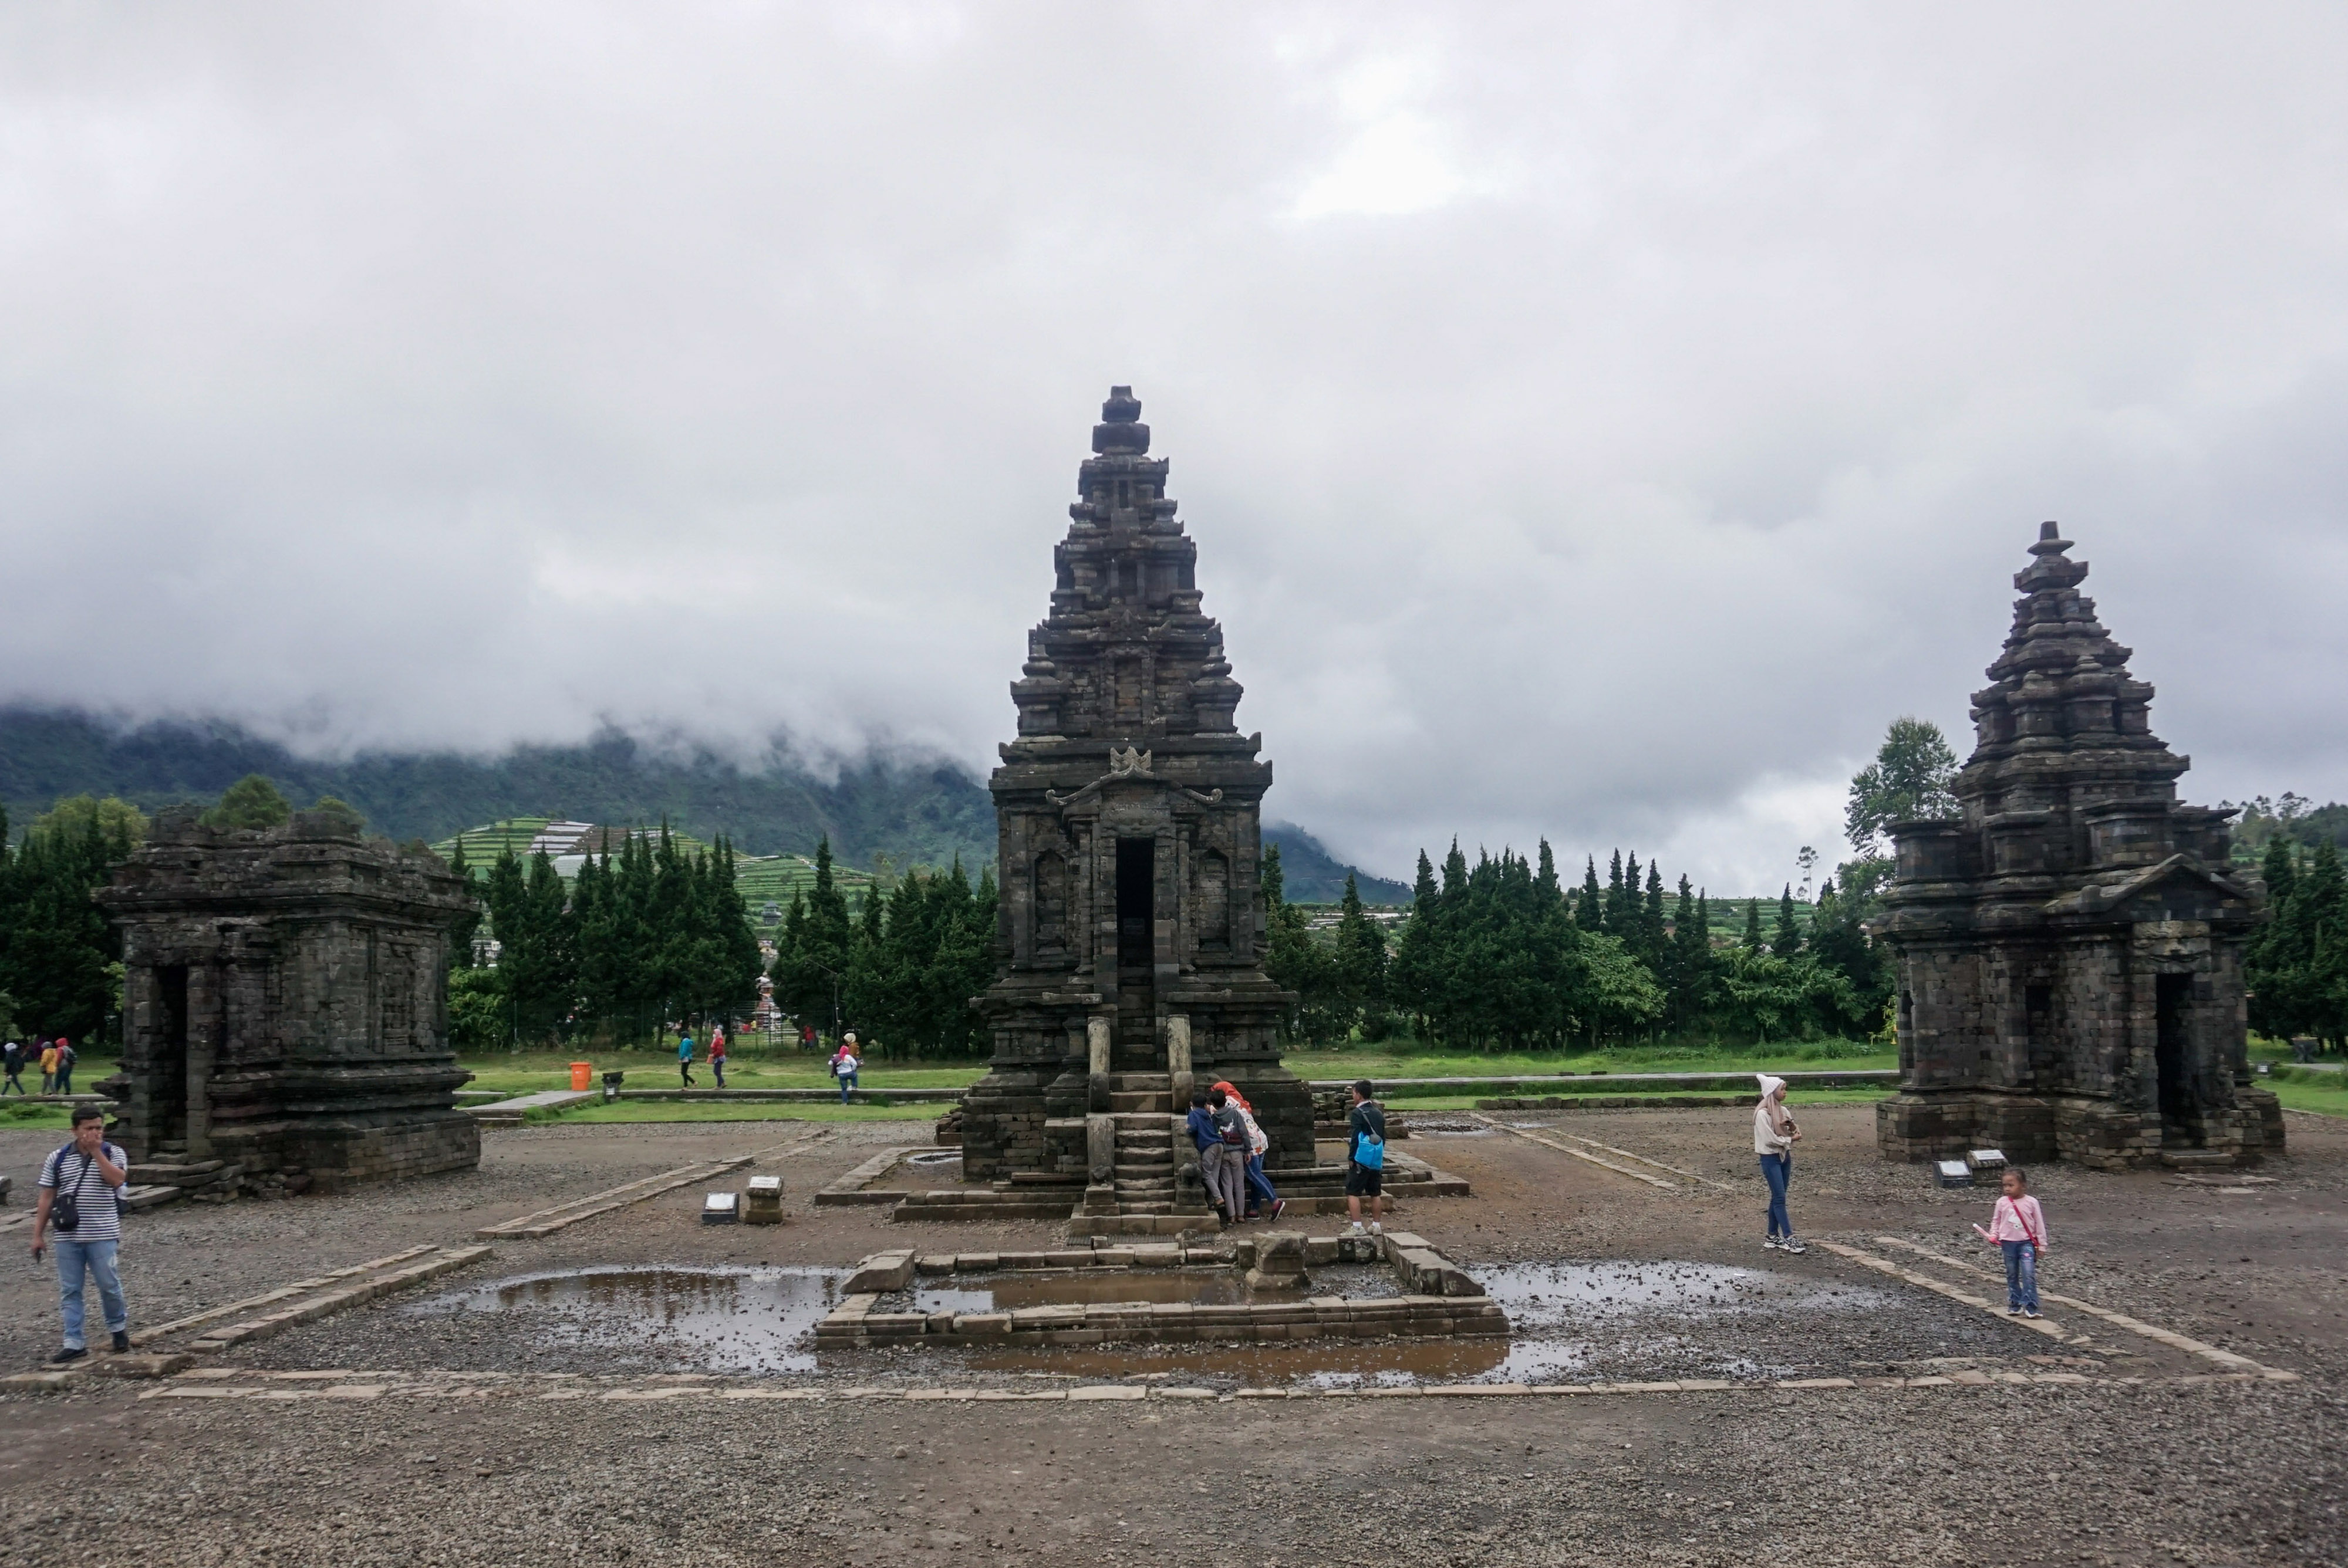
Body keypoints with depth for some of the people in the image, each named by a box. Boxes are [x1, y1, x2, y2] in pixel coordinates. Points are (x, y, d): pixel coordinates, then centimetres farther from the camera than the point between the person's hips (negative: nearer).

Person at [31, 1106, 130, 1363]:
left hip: (103, 1235, -2)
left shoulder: (113, 1154, 0)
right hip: (67, 1237, 2)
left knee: (109, 1285, 3)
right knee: (69, 1290, 4)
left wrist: (96, 1151, -18)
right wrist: (38, 1234, 5)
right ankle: (74, 1343, 9)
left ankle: (118, 1327, 26)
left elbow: (117, 1180, -19)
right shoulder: (58, 1159, 6)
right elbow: (47, 1199, 8)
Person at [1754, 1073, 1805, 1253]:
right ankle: (1788, 1238, -10)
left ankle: (1773, 1236, 16)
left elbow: (1794, 1133, 9)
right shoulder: (1762, 1114, -16)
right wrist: (1790, 1139, -10)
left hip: (1785, 1156, 8)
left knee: (1777, 1198, 10)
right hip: (1770, 1158, -8)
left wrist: (1793, 1127, -12)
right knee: (1780, 1197, -9)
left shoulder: (1783, 1110, 7)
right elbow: (1770, 1139, -20)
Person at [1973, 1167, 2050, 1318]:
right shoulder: (2002, 1203, 0)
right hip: (2008, 1243, 3)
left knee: (2029, 1274, -13)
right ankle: (2014, 1304, 21)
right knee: (2012, 1275, 11)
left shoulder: (2031, 1202, -6)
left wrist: (2042, 1245, 2)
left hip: (2026, 1243, -3)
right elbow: (1996, 1221, 11)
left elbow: (2039, 1224, 1)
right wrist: (1993, 1236, -3)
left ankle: (2030, 1307, -9)